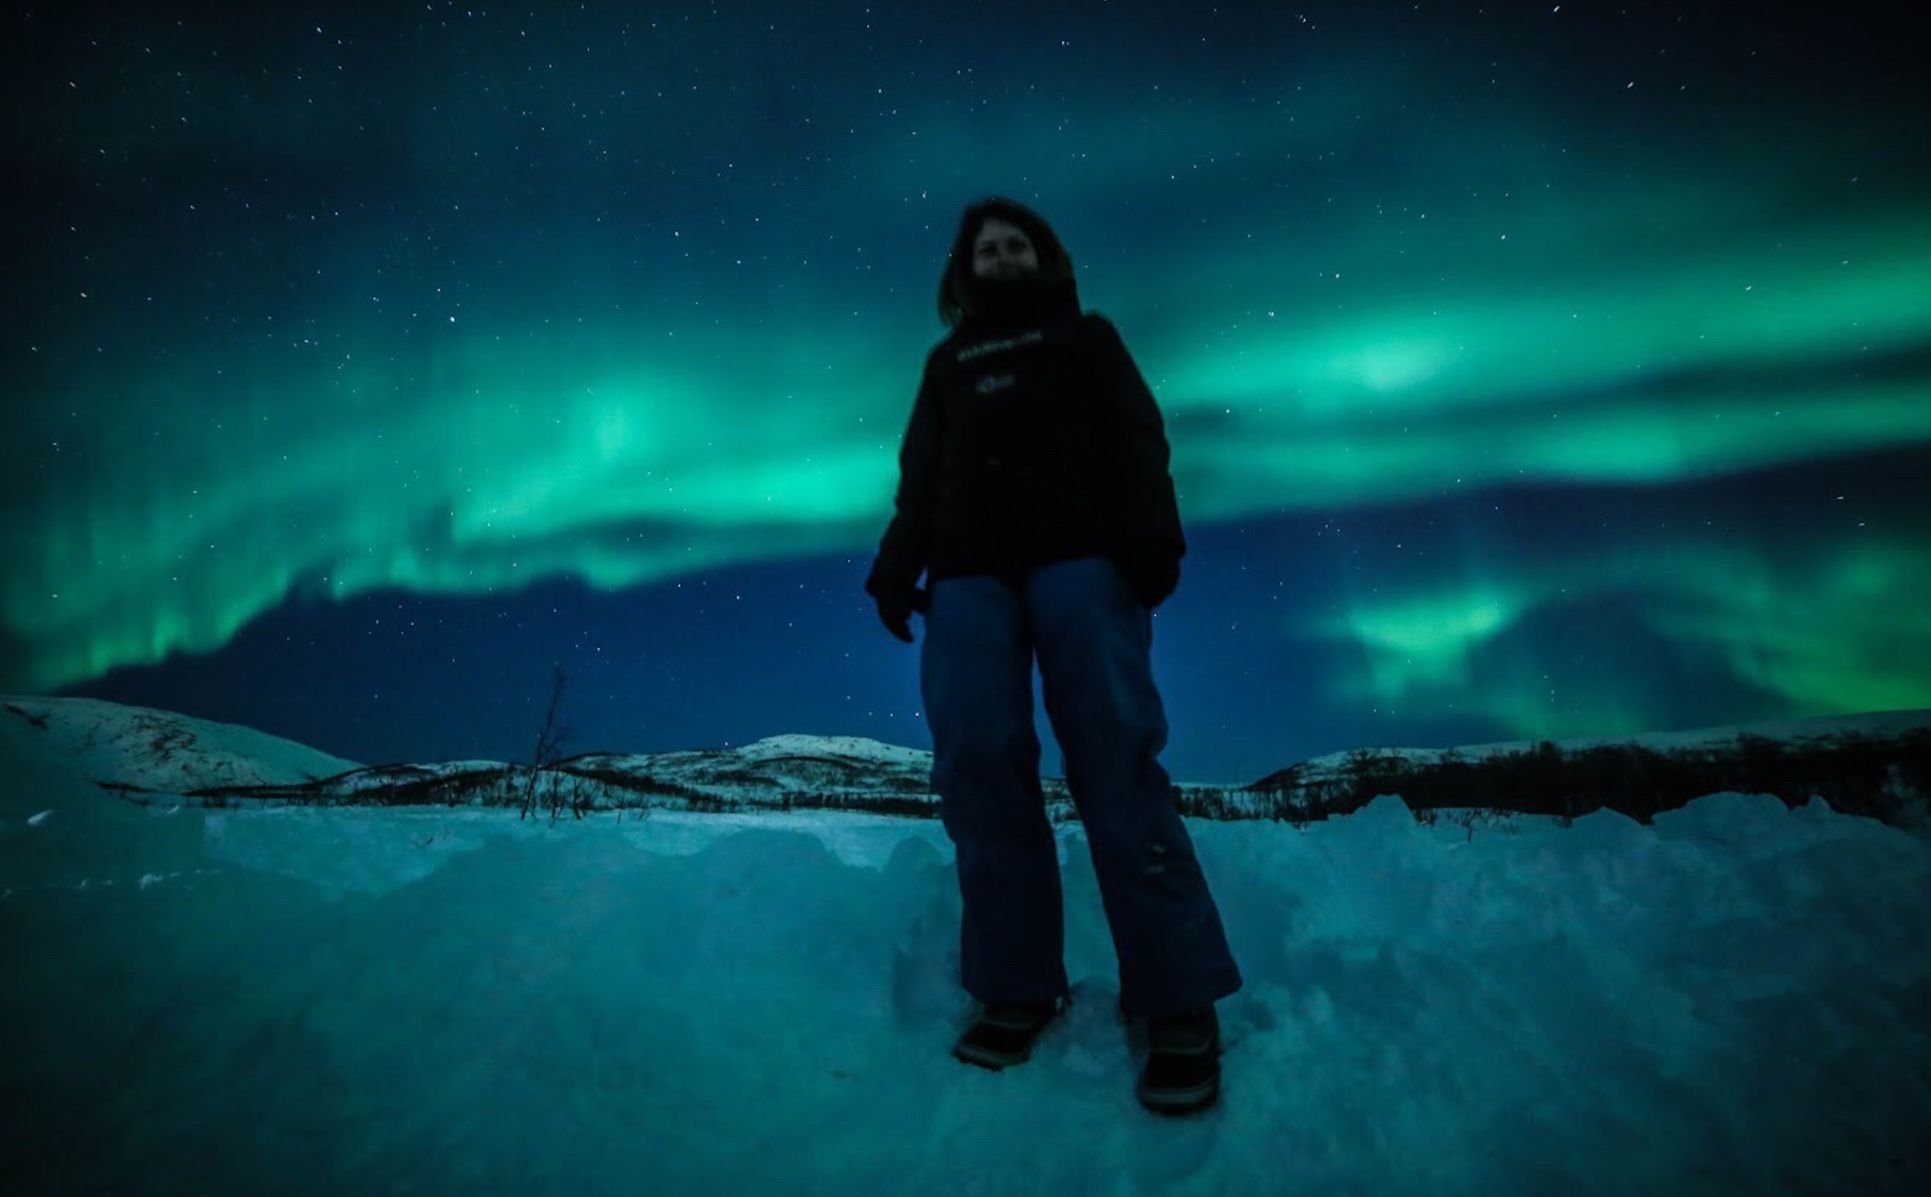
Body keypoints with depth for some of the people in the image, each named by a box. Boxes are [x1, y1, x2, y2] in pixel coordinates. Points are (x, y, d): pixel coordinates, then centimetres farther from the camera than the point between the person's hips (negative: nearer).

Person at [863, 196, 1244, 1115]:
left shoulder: (1086, 335, 24)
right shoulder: (948, 360, 30)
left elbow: (1134, 440, 9)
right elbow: (918, 475, 21)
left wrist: (1152, 534, -10)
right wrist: (895, 569, 3)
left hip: (1078, 553, -3)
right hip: (968, 570, 3)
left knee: (1116, 759, -15)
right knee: (978, 765, -12)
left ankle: (1179, 1004, -13)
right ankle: (1019, 987, -5)